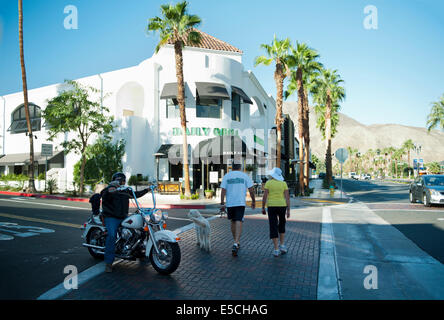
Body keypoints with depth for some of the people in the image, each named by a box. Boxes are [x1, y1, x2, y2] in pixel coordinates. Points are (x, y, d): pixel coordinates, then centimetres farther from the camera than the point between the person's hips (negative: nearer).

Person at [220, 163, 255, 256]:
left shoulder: (226, 176, 5)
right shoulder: (245, 176, 2)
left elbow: (223, 190, -2)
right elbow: (251, 189, 1)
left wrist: (222, 204, 0)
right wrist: (253, 201, 12)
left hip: (230, 203, 2)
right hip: (240, 203, -2)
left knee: (233, 222, 18)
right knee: (239, 222, -6)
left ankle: (236, 242, 30)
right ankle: (236, 243, -22)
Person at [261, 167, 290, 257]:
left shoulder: (268, 183, -3)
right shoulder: (284, 183, 2)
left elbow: (265, 196, -6)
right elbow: (287, 197, -3)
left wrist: (263, 208, 3)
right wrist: (288, 210, 0)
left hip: (271, 206, -2)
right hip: (282, 206, 2)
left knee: (273, 228, 1)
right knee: (281, 225, 23)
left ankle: (276, 250, -4)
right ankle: (282, 245, 17)